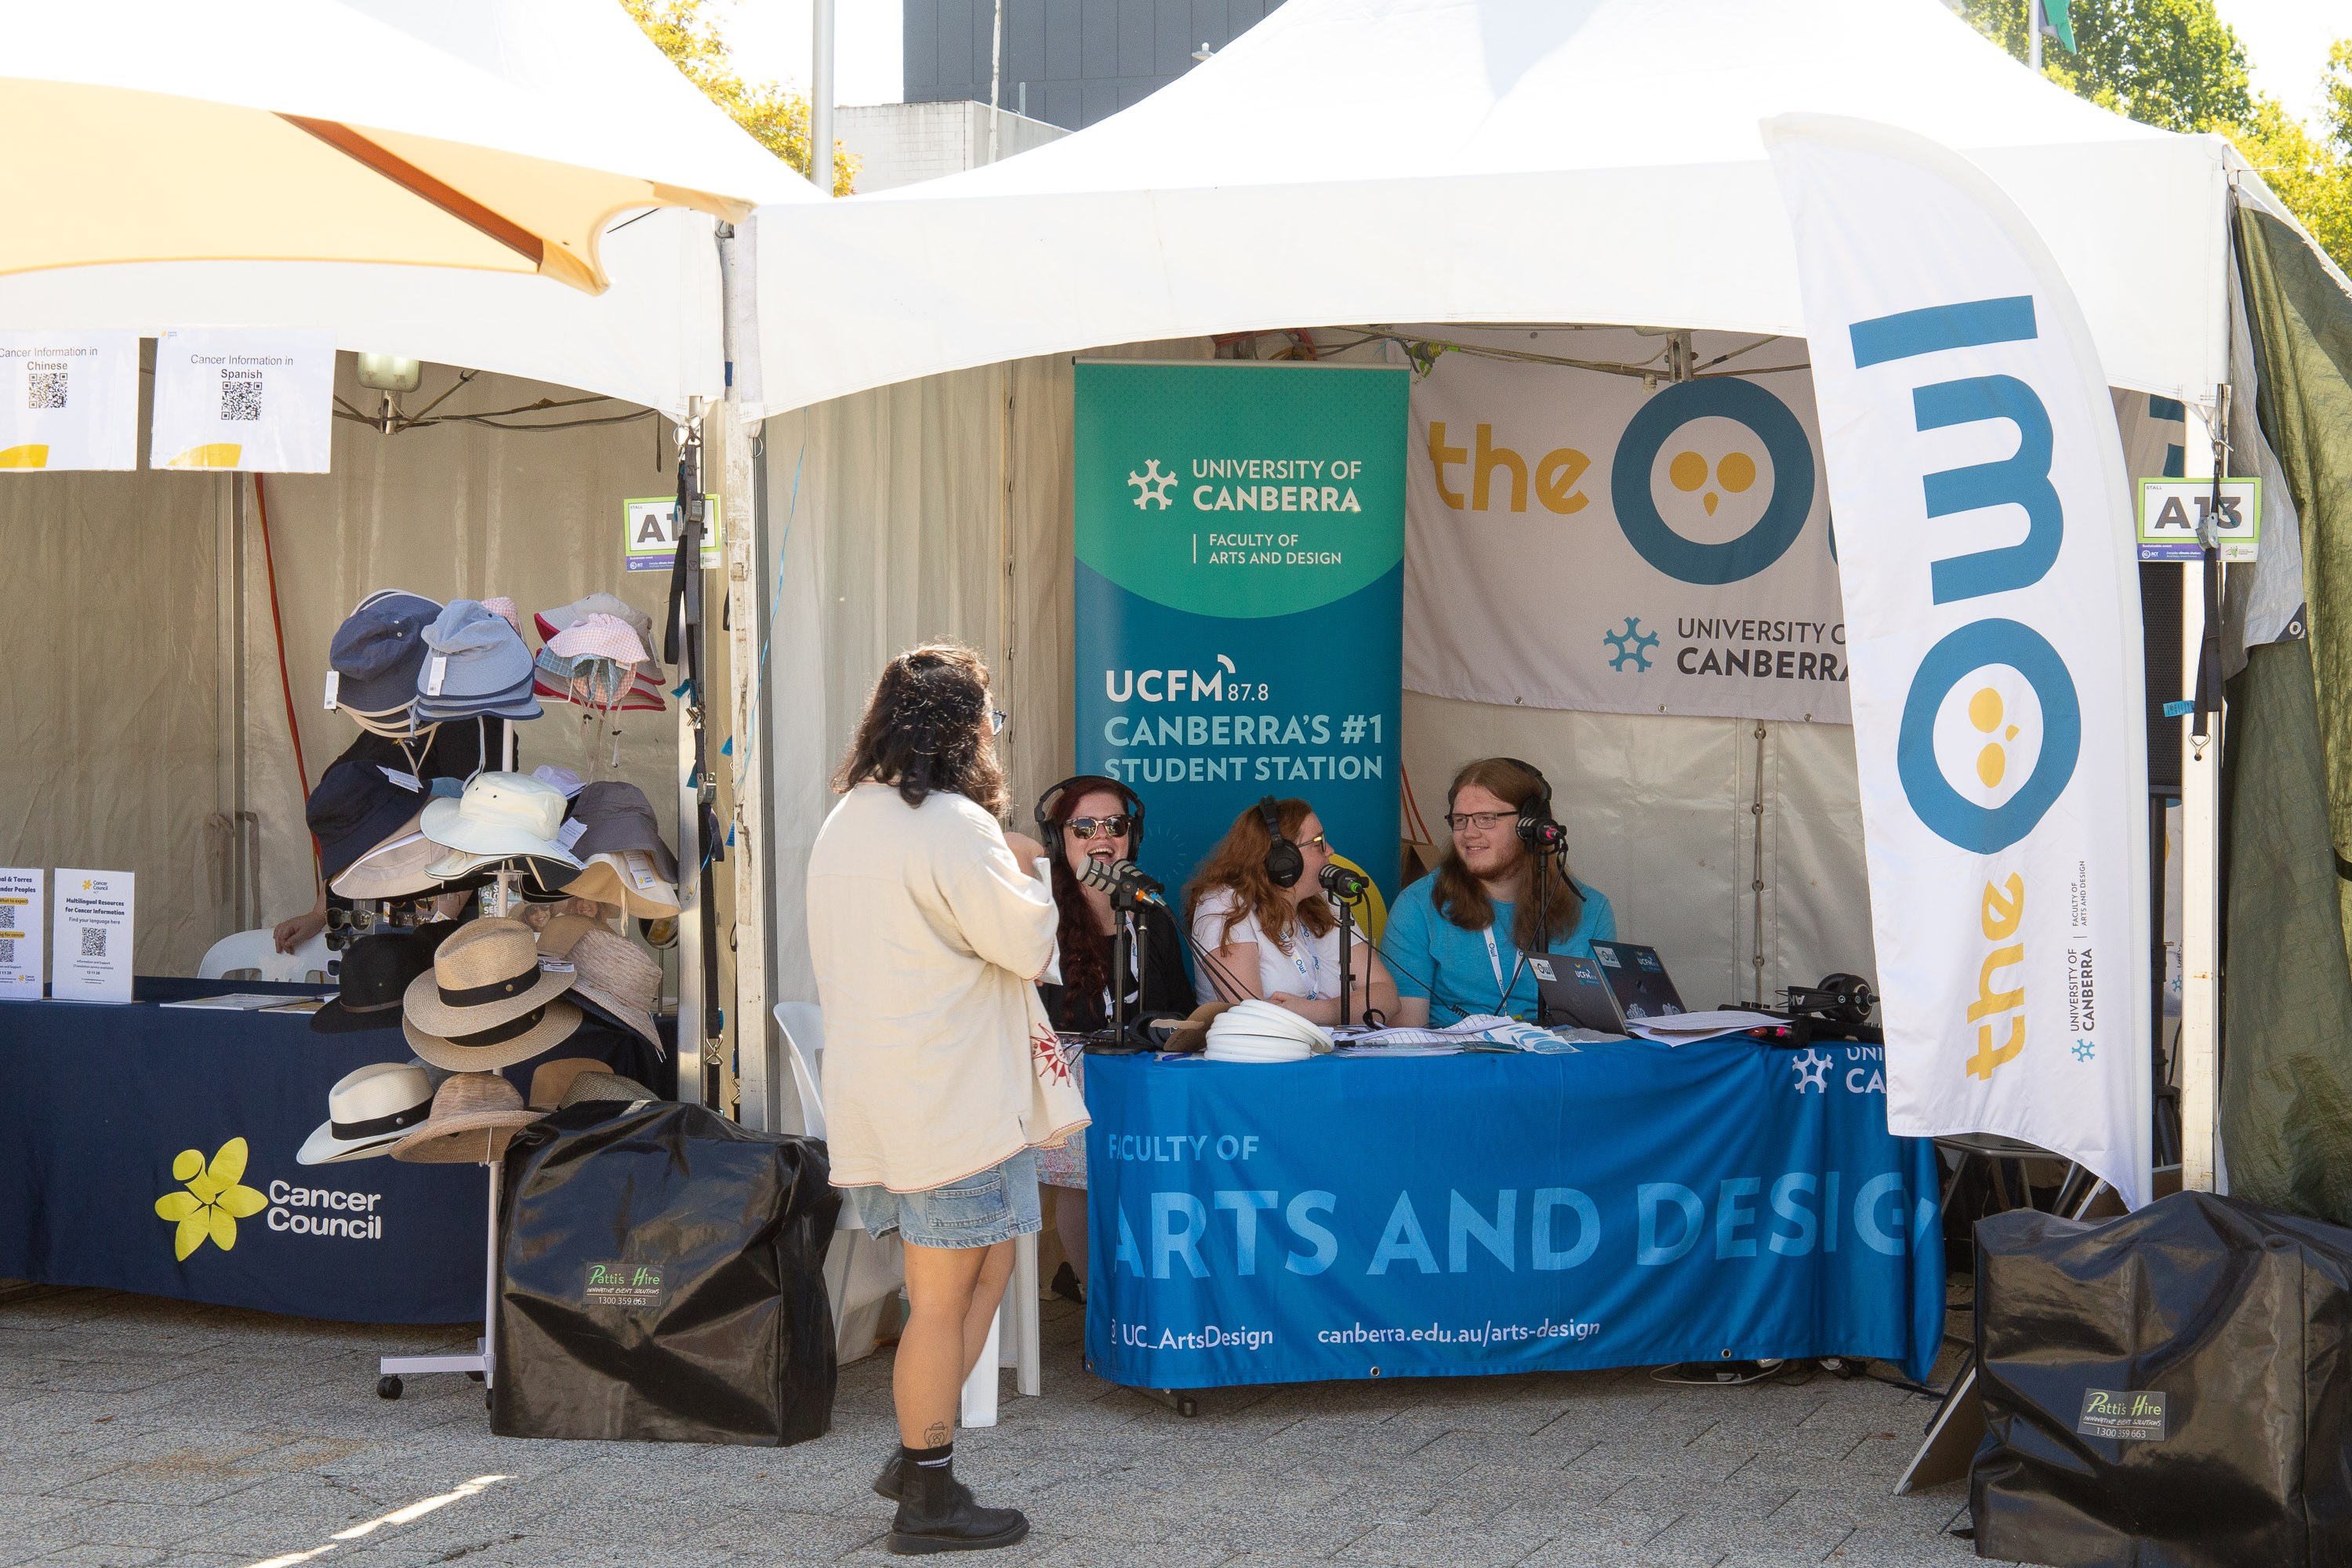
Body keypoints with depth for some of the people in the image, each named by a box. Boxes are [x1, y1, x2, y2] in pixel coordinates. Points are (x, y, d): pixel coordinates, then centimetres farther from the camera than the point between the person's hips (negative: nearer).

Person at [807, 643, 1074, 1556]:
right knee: (945, 1297, -1)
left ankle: (918, 1453, 17)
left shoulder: (847, 820, 12)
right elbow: (1028, 945, -13)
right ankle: (927, 1499, 6)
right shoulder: (953, 826, -17)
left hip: (878, 1093, 9)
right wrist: (1023, 883, 5)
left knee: (985, 1266, 18)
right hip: (950, 1097, -9)